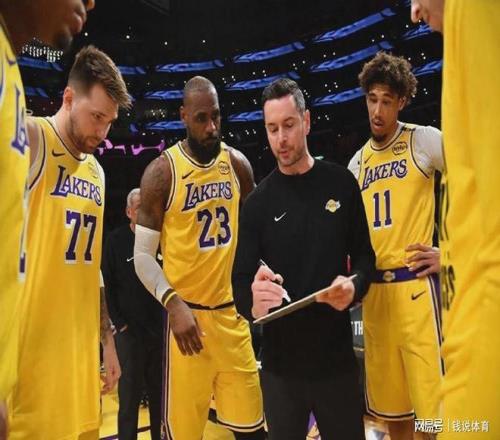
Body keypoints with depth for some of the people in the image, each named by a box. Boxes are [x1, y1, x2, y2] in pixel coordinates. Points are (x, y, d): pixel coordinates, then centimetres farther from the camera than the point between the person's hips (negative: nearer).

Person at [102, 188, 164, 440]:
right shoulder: (116, 241, -1)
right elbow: (108, 286, -2)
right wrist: (120, 323, -7)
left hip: (161, 329, 2)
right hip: (130, 331, -2)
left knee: (160, 392, 13)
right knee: (130, 393, 5)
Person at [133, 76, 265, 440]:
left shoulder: (238, 164, 5)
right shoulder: (162, 172, -8)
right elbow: (143, 255, -7)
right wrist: (173, 304, -20)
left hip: (232, 310, 4)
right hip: (188, 313, -3)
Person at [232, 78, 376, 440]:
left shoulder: (342, 183, 0)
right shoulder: (258, 202, -2)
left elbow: (364, 255, 5)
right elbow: (241, 280, -4)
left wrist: (355, 286, -17)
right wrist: (253, 304, -26)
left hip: (337, 356, 1)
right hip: (281, 362, 0)